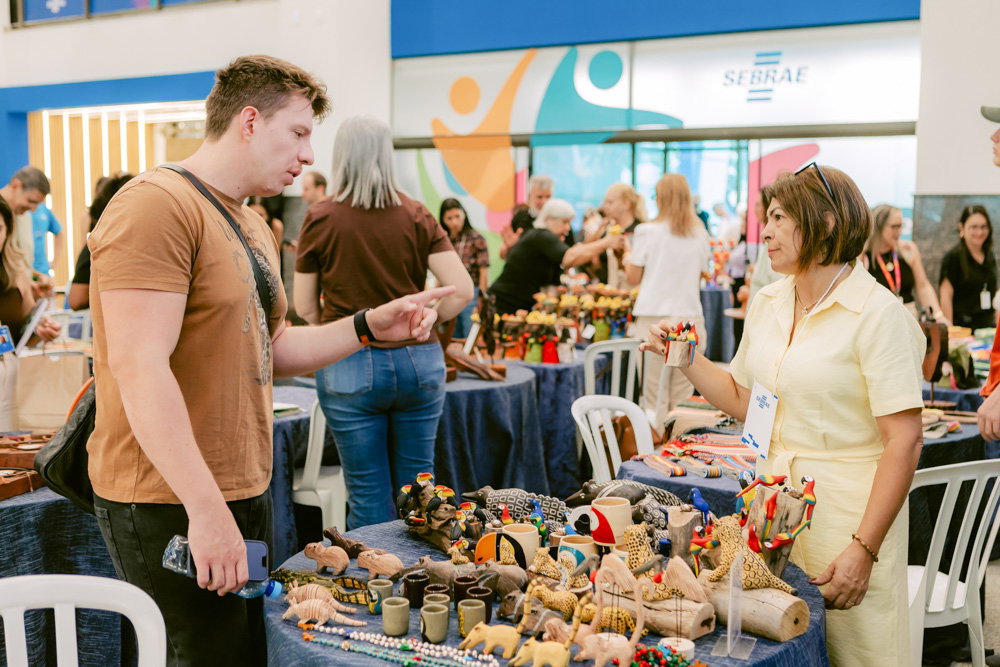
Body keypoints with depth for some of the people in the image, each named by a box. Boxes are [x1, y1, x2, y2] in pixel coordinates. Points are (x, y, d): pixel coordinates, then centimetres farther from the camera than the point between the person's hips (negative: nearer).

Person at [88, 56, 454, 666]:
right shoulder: (156, 205, -15)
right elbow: (139, 368, -24)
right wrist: (206, 508, -26)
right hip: (173, 504, -9)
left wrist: (370, 327, 7)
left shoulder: (253, 226, 16)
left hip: (244, 490, 10)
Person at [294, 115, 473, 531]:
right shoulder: (416, 217, 1)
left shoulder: (321, 220, -4)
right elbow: (461, 289, -5)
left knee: (369, 494, 5)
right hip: (418, 361, 3)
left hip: (350, 367, -2)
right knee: (417, 486, 12)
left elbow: (304, 306, 1)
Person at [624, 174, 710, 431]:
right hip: (690, 316, 3)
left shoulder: (648, 231, -5)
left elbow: (634, 277, 2)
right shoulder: (700, 234, 5)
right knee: (683, 394, 8)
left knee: (655, 393, 3)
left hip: (655, 317, -3)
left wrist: (627, 260, 21)